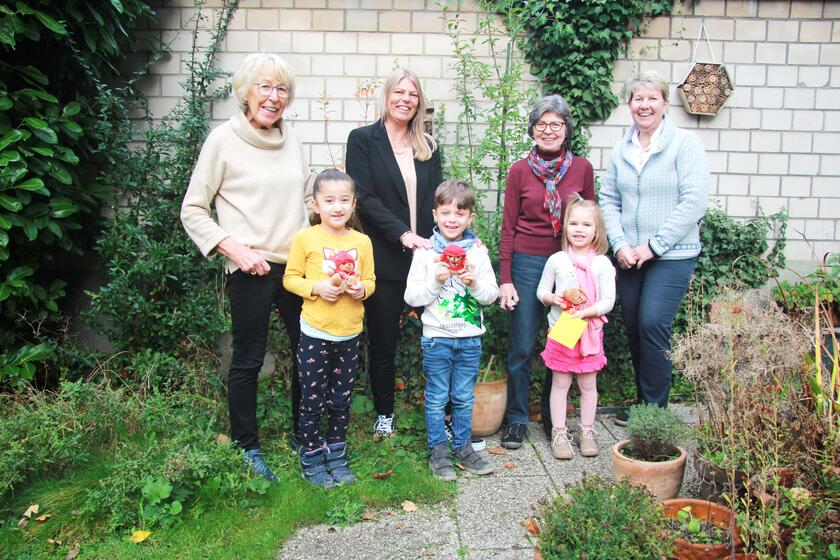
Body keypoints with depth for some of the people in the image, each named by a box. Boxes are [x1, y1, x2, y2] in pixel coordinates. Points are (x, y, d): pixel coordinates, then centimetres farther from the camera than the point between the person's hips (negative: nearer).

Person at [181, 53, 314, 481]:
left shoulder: (292, 141, 11)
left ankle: (302, 433, 31)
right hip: (251, 270, -5)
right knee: (248, 360, 7)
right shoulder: (224, 140, -4)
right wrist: (235, 249, -14)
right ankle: (247, 446, 26)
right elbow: (193, 211, -3)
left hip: (297, 265, 5)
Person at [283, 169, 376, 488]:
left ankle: (337, 455, 33)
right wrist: (317, 287, -19)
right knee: (313, 399, 6)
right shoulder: (305, 239, -7)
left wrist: (361, 288, -12)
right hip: (315, 332, -3)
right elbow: (290, 278, -4)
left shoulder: (362, 242, 2)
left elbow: (370, 280, 10)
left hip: (350, 333, 3)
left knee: (342, 399, 16)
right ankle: (311, 458, 25)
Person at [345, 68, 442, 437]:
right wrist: (403, 234, -17)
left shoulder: (428, 146, 14)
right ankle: (384, 413, 27)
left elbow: (436, 200, 11)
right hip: (384, 258, -3)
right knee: (383, 340, 8)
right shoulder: (363, 140, 2)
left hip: (425, 255, 3)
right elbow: (364, 197, -8)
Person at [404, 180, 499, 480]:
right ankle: (438, 450, 23)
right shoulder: (425, 252, -5)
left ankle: (462, 446, 29)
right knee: (437, 398, 8)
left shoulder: (478, 252, 2)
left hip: (470, 338, 2)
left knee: (464, 397, 14)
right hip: (436, 338, -2)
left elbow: (492, 295, 1)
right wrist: (436, 281, -20)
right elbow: (411, 297, -6)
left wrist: (474, 283, -17)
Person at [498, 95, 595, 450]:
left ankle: (553, 416, 27)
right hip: (527, 263, -1)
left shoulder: (582, 169, 3)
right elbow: (508, 228, 1)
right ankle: (516, 419, 18)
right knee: (522, 347, 1)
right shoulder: (520, 171, 0)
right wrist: (505, 280, -3)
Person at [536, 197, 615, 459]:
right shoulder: (556, 260, -1)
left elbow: (608, 301, -7)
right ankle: (559, 434, 17)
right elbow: (541, 291, 6)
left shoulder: (602, 264, -5)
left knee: (588, 384, 12)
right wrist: (553, 297, -15)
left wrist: (585, 312, -22)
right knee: (560, 384, 7)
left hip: (589, 332, 0)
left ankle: (587, 432, 27)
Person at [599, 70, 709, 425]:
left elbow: (694, 202, -12)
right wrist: (620, 245, -6)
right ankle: (642, 404, 26)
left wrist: (653, 246, -14)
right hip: (629, 257, 5)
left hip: (672, 256, -5)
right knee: (633, 328, 9)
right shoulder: (621, 149, 9)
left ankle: (654, 407, 6)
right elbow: (609, 199, 8)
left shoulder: (685, 144, -5)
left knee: (653, 325, -12)